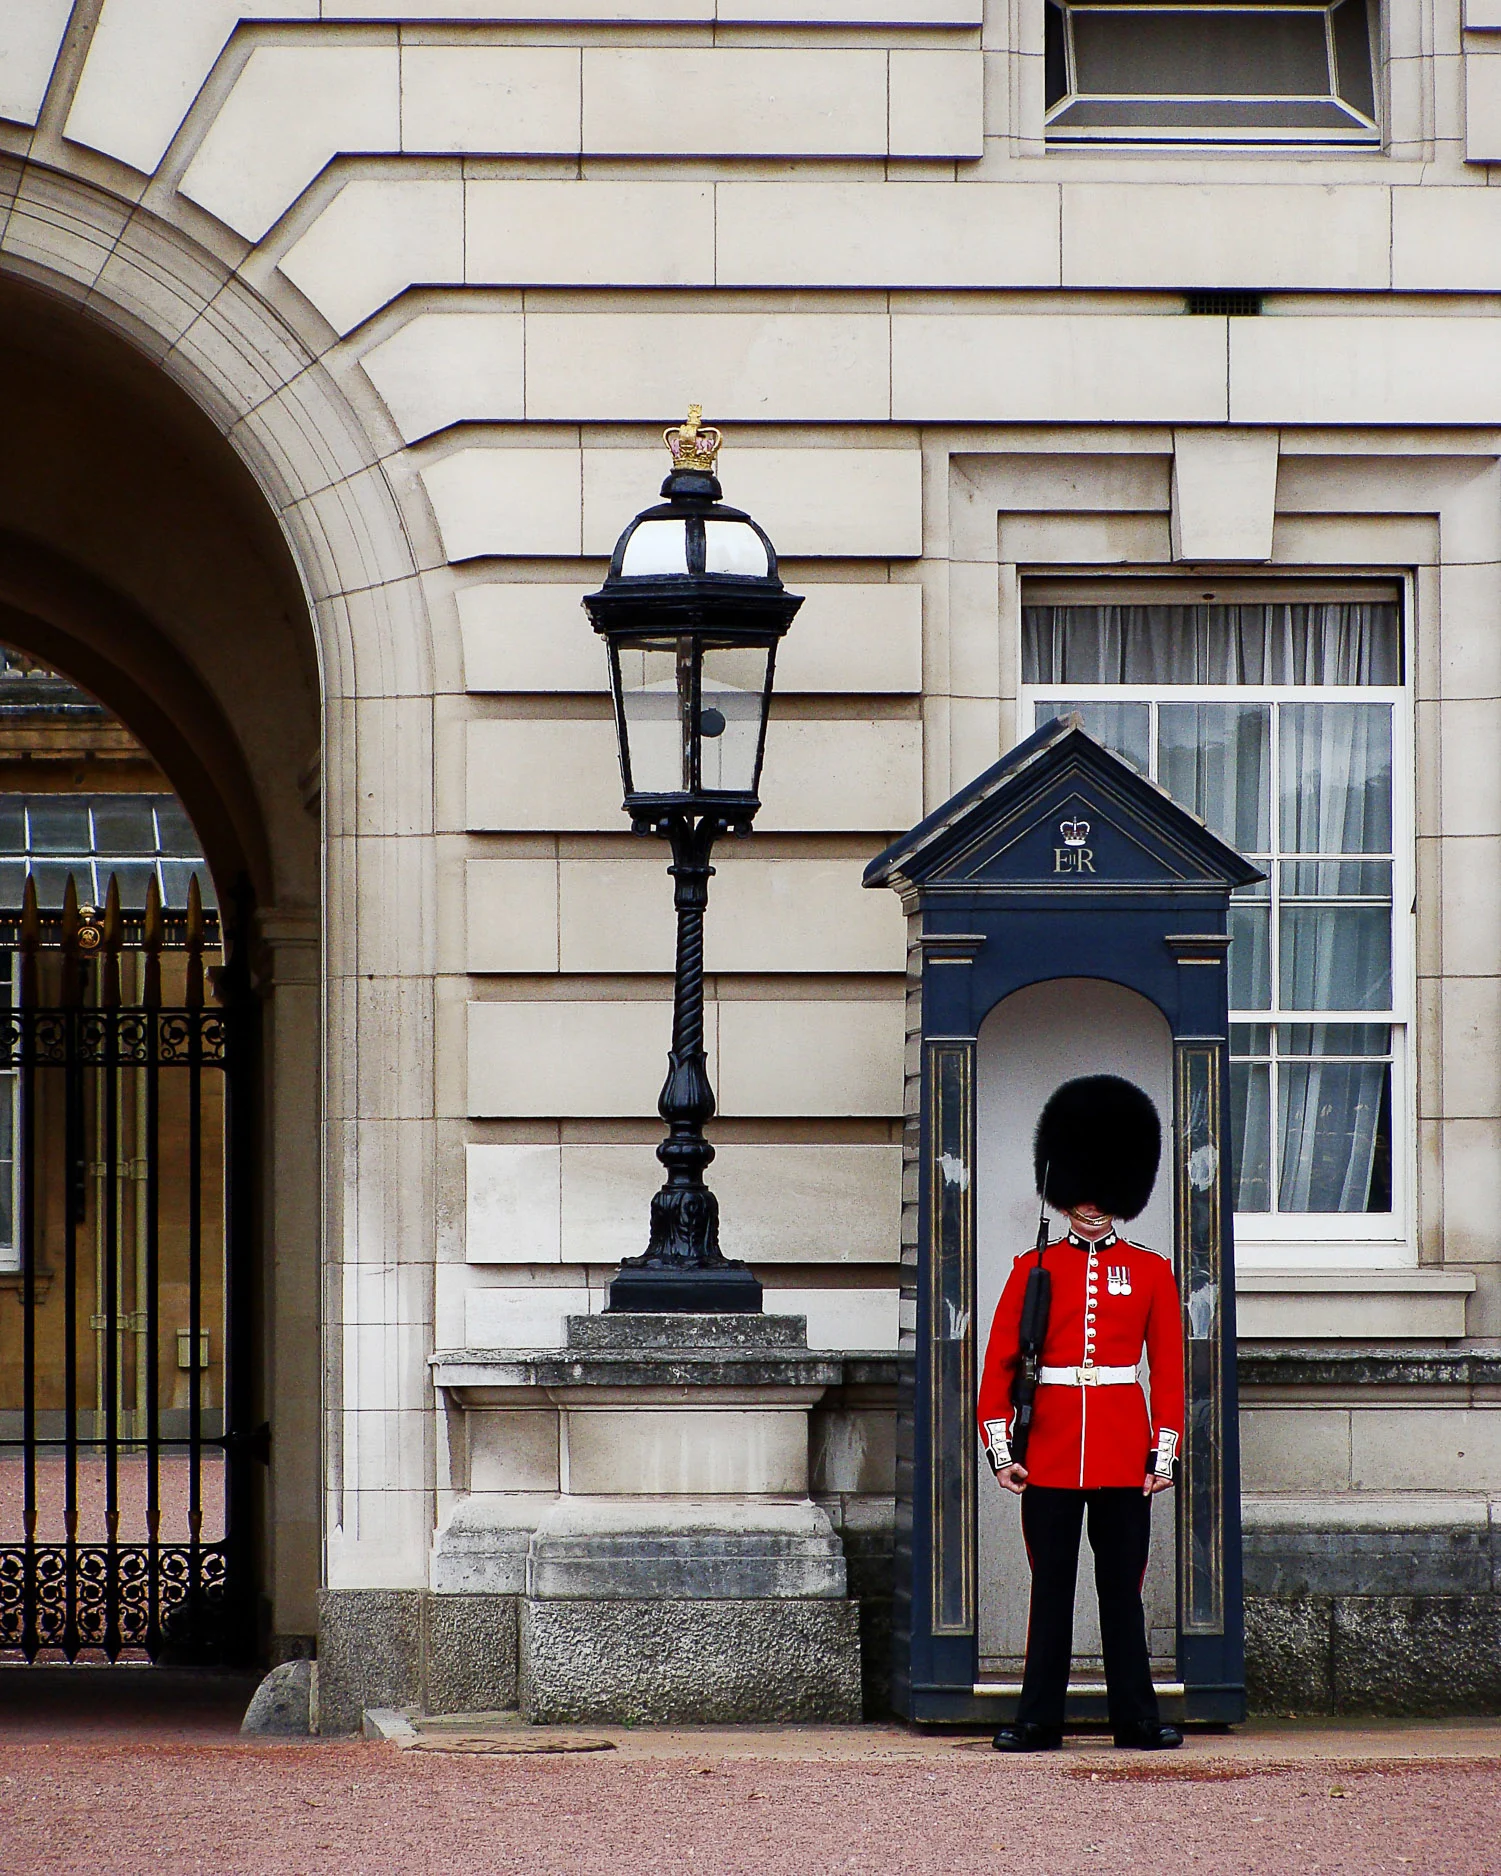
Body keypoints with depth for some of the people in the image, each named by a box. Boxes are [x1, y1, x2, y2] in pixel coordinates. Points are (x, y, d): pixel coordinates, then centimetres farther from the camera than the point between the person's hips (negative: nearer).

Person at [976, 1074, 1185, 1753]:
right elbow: (999, 1364, 4)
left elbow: (1168, 1368, 6)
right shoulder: (1033, 1269, 5)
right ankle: (1038, 1720, 6)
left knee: (1122, 1587, 4)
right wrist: (1000, 1448, -4)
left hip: (1124, 1453, 0)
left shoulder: (1150, 1272, 6)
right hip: (1050, 1453, 0)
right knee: (1051, 1588, 3)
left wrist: (1165, 1451, -2)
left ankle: (1136, 1717, 9)